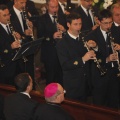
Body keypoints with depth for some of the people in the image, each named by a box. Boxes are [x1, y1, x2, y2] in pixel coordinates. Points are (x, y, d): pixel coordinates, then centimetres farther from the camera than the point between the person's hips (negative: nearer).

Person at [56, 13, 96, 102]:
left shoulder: (83, 39, 6)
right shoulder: (62, 44, -12)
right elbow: (65, 65, -20)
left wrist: (94, 47, -11)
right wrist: (82, 59, -31)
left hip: (85, 83, 5)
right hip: (72, 85, -5)